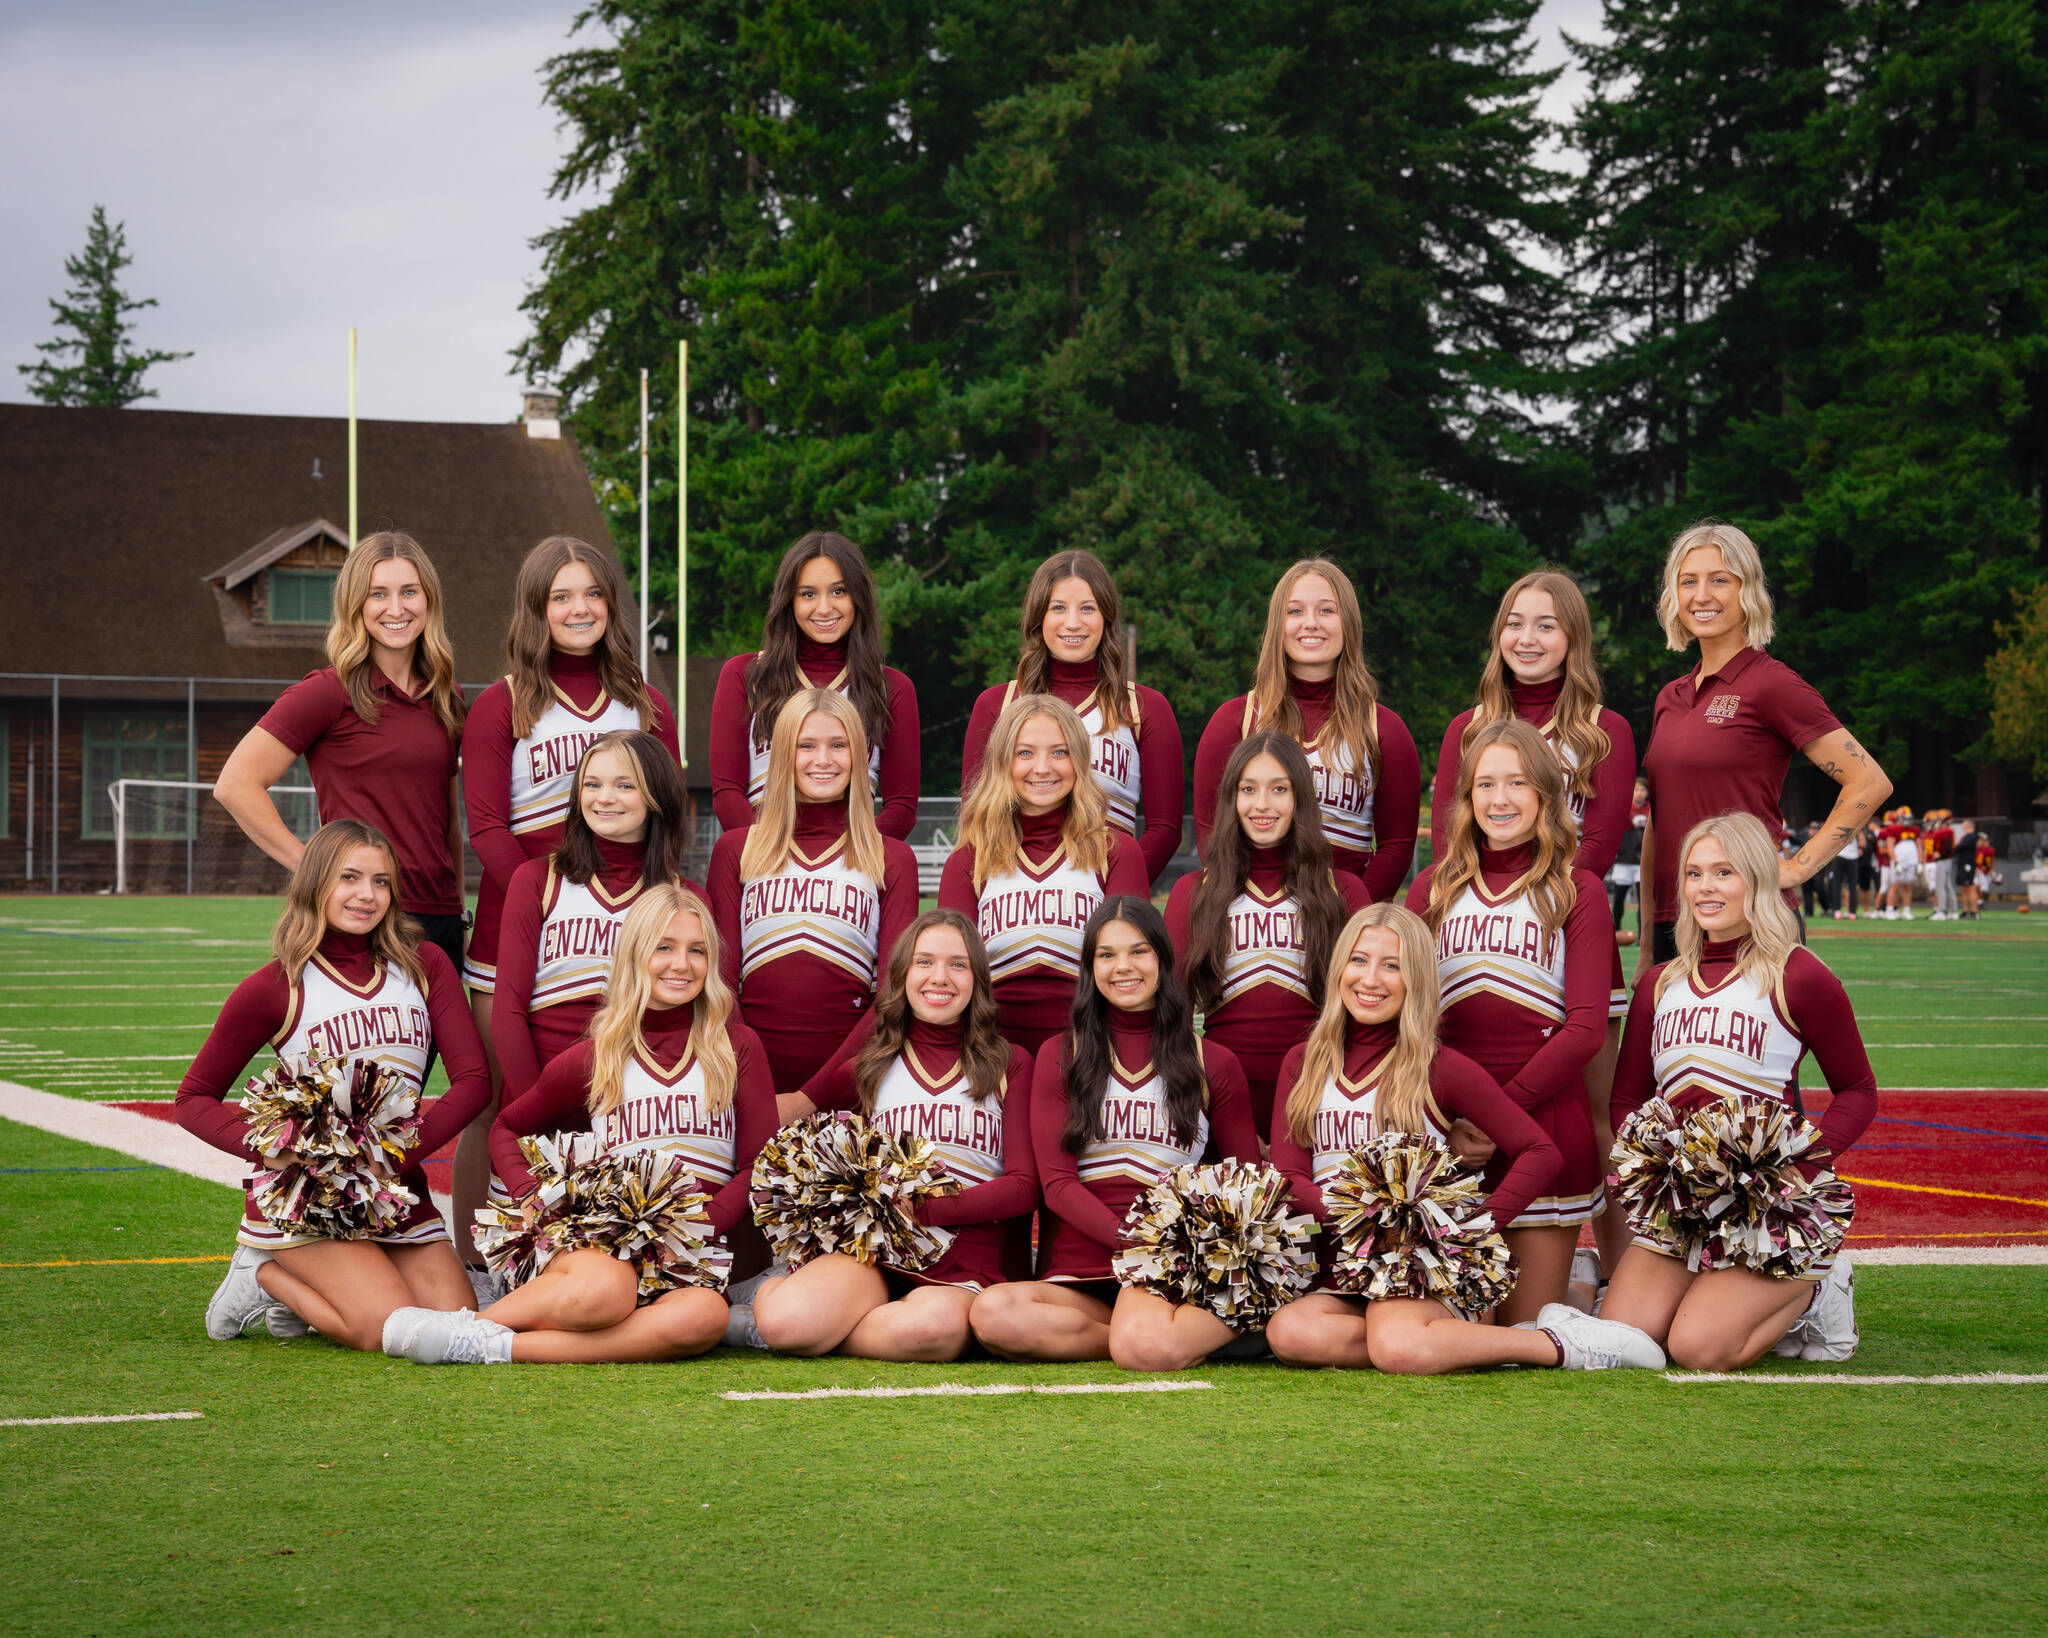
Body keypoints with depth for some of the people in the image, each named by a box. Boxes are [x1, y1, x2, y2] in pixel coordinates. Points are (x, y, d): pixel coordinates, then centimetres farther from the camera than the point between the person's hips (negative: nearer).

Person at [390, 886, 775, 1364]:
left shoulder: (737, 1047, 10)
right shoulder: (594, 1058, 11)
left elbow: (761, 1165, 6)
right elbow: (506, 1128, 23)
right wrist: (533, 1198, 2)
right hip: (602, 1242, -1)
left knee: (704, 1316, -38)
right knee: (600, 1292, -41)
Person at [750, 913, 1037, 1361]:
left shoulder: (1009, 1065, 15)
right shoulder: (872, 1065, 19)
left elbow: (1024, 1187, 5)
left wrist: (925, 1209, -9)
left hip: (962, 1266, -1)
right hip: (874, 1249, 1)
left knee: (937, 1323, -42)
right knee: (784, 1321, -35)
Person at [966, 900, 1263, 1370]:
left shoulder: (1213, 1064, 15)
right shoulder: (1060, 1057, 15)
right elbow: (1056, 1182, 5)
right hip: (1076, 1273, 3)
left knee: (1145, 1349, -40)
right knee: (992, 1313, -34)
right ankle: (1160, 1332, -21)